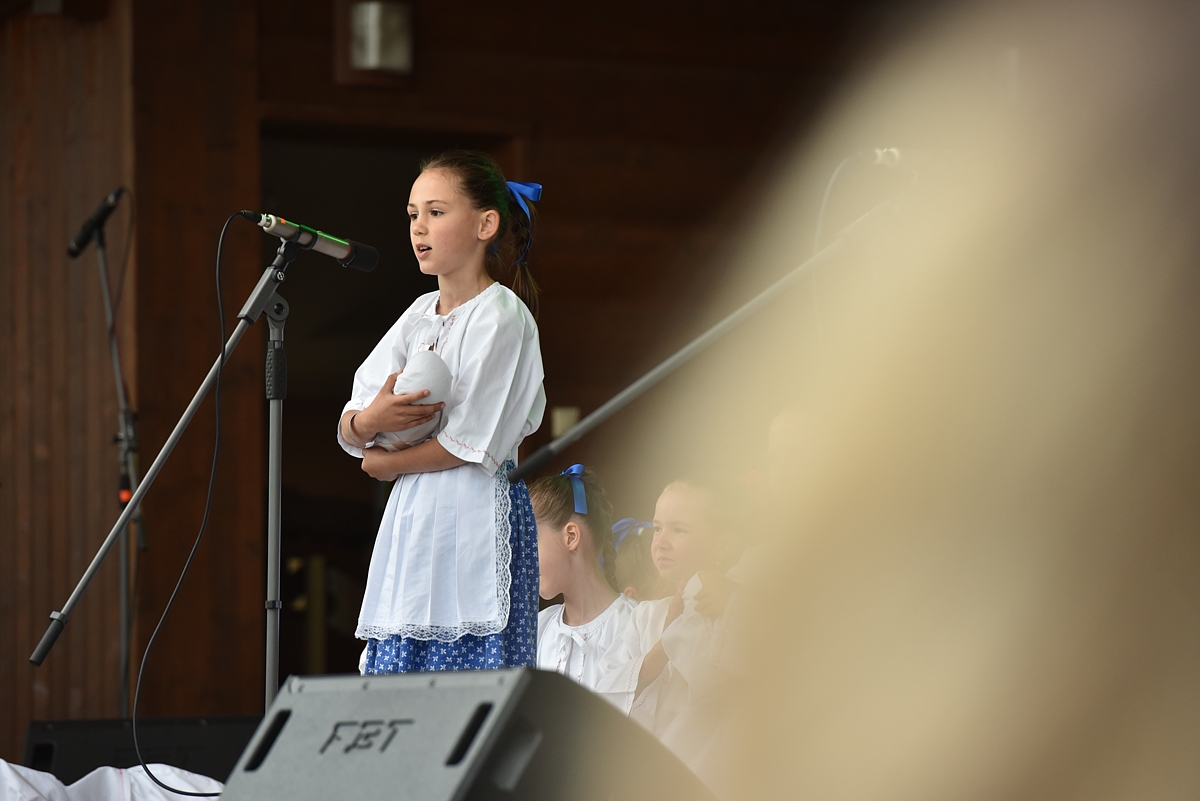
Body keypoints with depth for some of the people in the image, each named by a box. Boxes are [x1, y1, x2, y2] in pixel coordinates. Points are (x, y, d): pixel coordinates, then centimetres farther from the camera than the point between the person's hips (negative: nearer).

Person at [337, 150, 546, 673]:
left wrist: (385, 462, 0)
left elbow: (469, 444, -13)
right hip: (410, 521, 7)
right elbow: (348, 431, 11)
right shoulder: (419, 316, 15)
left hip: (476, 522, -7)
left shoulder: (502, 316, -7)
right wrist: (369, 422, -13)